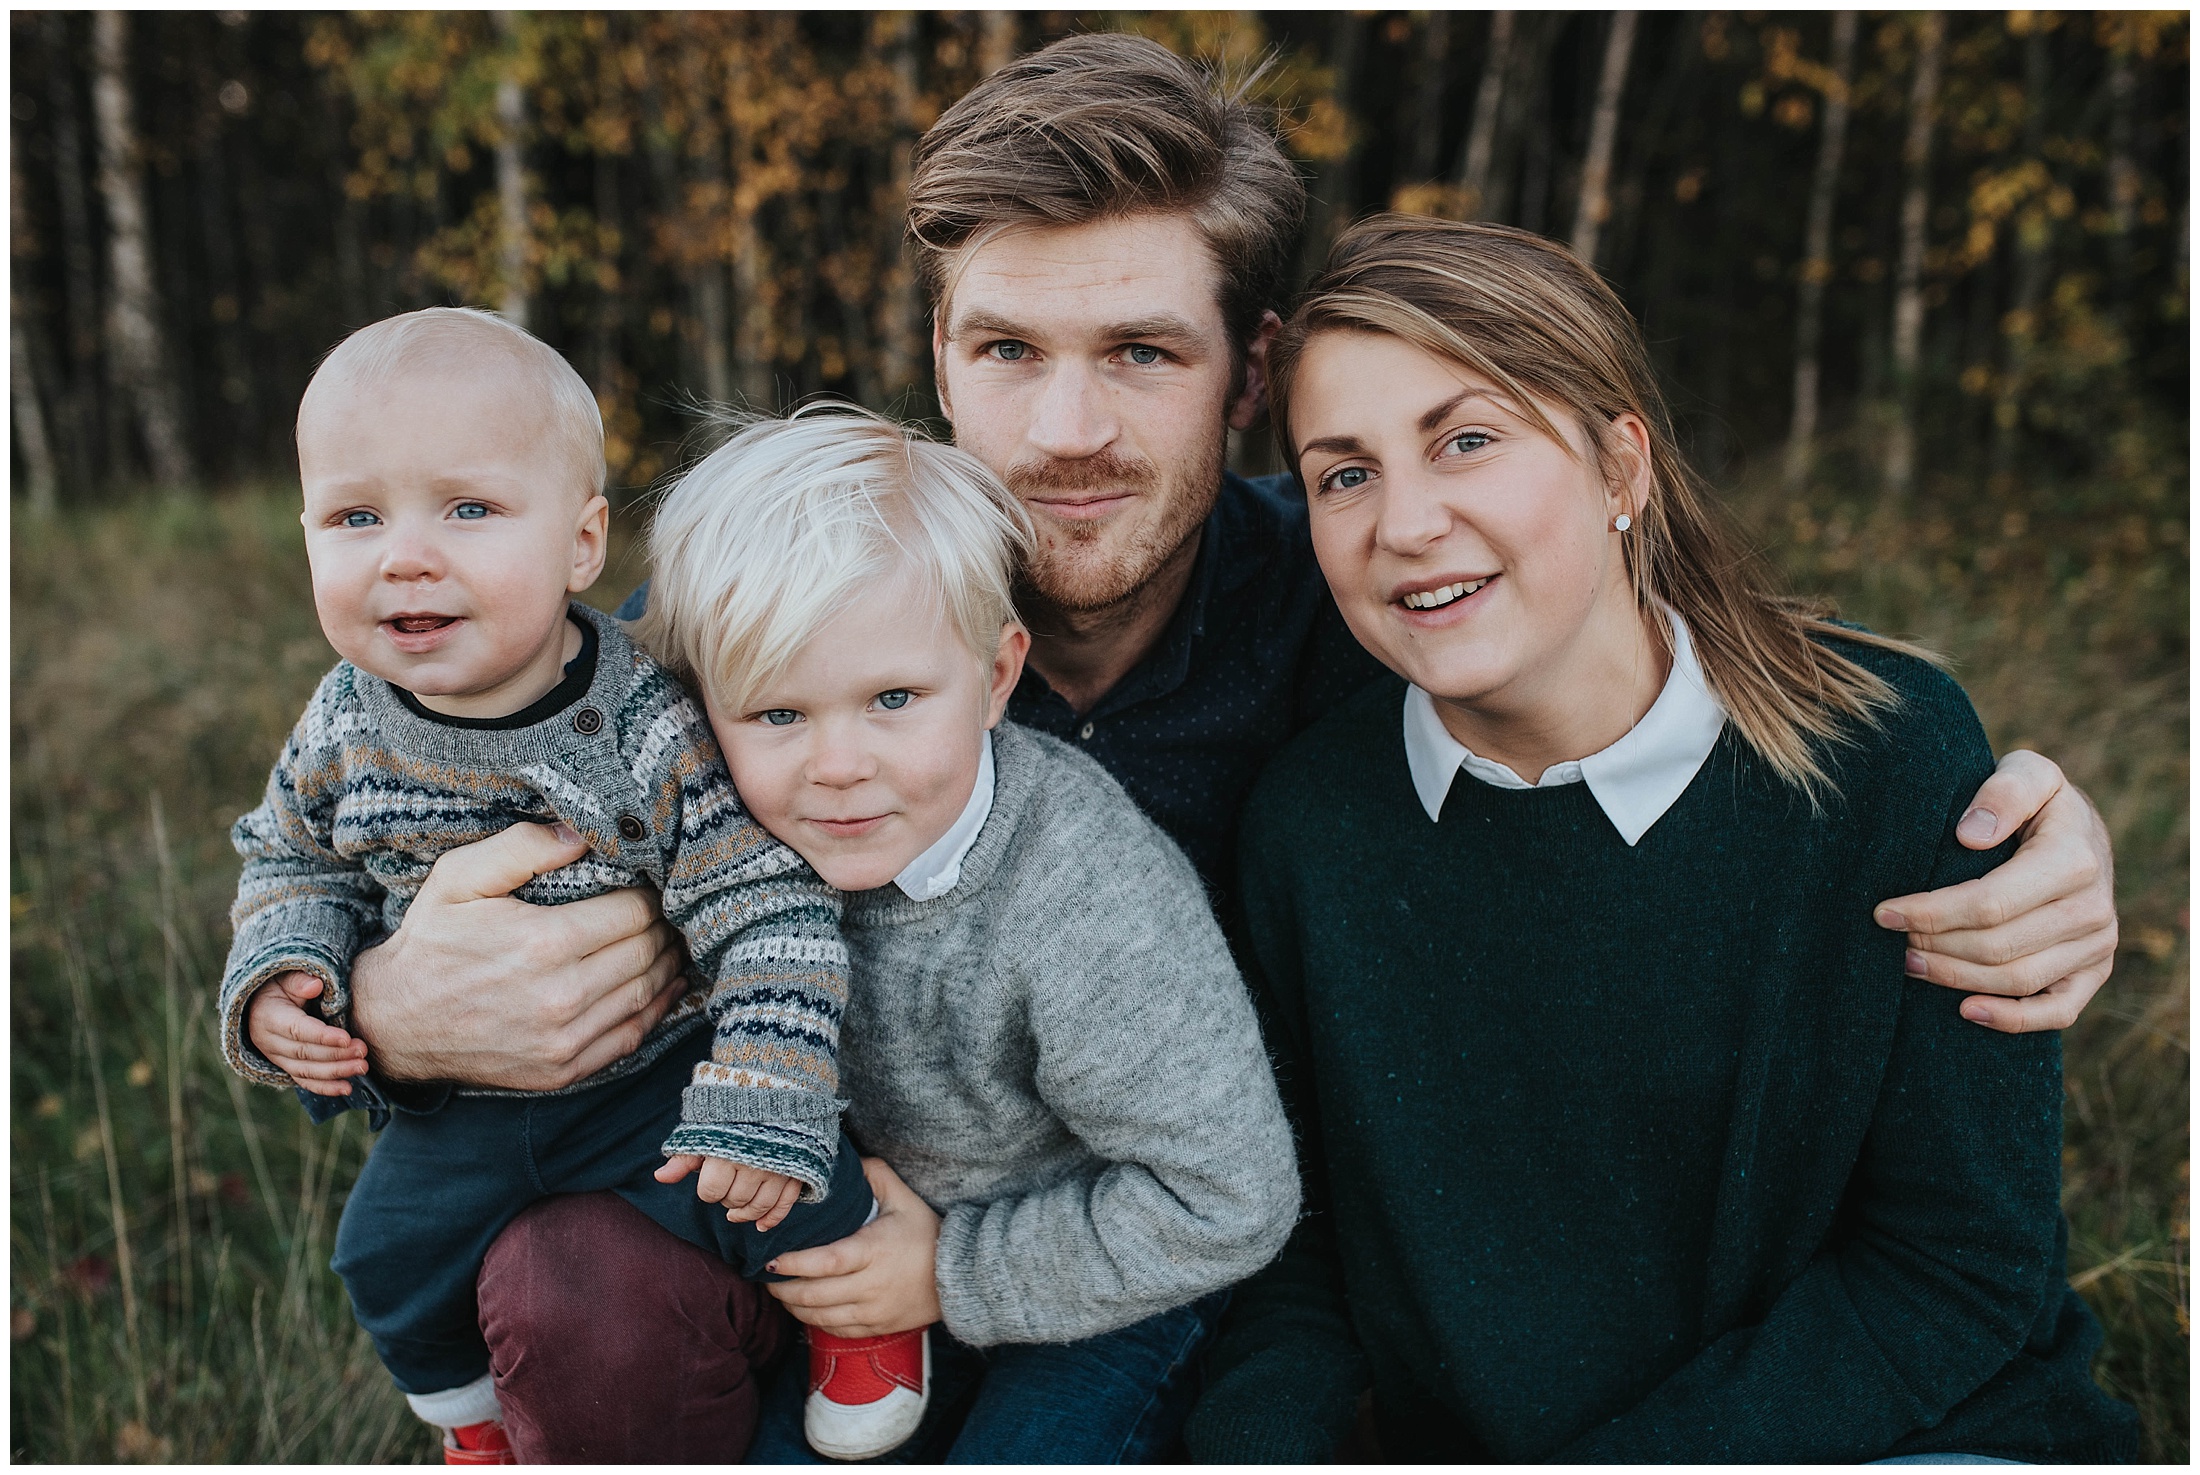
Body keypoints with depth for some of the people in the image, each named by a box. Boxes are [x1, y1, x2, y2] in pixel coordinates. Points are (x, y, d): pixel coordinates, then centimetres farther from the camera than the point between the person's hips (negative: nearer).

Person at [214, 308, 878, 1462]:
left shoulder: (651, 729, -26)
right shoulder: (345, 729, -12)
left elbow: (769, 913, -24)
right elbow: (292, 858, 9)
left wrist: (759, 1109, -27)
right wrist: (278, 977, -10)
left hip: (656, 1073, -4)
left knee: (802, 1207, -18)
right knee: (391, 1253, 14)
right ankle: (473, 1425, 46)